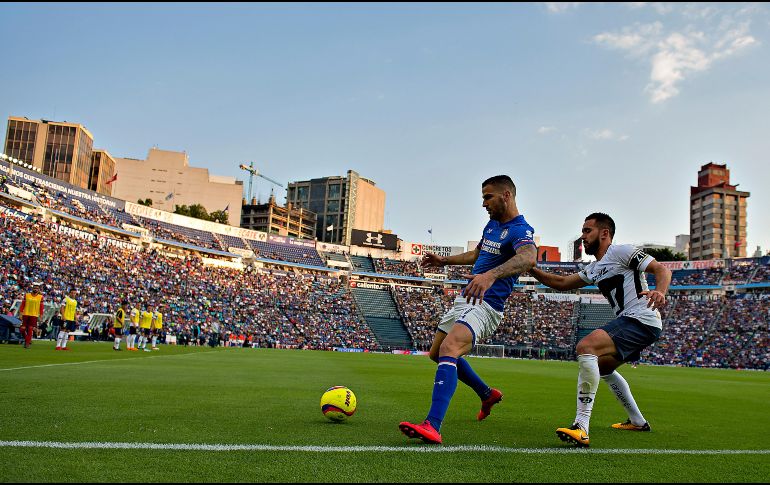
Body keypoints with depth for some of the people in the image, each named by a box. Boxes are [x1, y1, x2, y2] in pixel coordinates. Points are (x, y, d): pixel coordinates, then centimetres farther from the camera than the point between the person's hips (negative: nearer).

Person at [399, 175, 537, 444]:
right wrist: (445, 260, 33)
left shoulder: (520, 230, -15)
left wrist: (491, 275, -55)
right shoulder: (491, 224, 14)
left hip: (485, 306, -10)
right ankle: (487, 394, 36)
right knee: (437, 353, 19)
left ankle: (432, 426, -39)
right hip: (464, 300, 10)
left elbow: (528, 257, -39)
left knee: (448, 349, -32)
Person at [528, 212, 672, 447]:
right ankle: (638, 422, 42)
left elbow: (661, 269, -11)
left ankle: (581, 428, -35)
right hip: (628, 322, 11)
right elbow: (561, 283, 22)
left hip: (641, 320, -11)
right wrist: (530, 269, 11)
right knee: (603, 367, 30)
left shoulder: (621, 251, -5)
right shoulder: (594, 269, 21)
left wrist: (660, 292, -33)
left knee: (586, 347, -29)